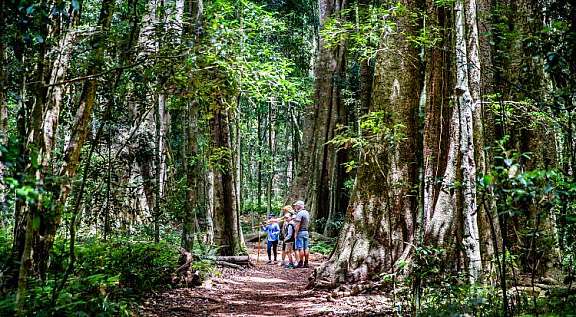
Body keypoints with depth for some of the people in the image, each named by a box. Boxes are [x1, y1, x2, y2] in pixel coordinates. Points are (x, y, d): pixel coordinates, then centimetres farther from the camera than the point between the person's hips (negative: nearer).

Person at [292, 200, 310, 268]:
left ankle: (301, 263, -5)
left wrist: (296, 233, -14)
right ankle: (306, 262, 10)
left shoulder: (300, 213, -14)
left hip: (300, 232, -8)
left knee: (300, 248, -6)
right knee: (306, 248, 8)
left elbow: (298, 225, -18)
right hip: (306, 231, 9)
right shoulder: (307, 213, 14)